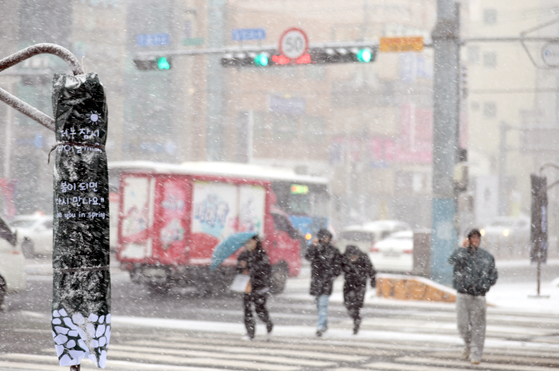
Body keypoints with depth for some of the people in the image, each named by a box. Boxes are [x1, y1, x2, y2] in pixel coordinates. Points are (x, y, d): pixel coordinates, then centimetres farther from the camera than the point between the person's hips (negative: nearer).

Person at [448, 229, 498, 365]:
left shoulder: (487, 256, 9)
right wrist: (463, 248, -16)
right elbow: (453, 260, -20)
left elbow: (493, 275, 15)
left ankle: (476, 354, 4)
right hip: (463, 295, -1)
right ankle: (468, 345, 28)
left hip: (479, 296, 1)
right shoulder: (461, 252, 3)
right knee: (462, 324, 1)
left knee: (478, 326, -3)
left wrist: (485, 285, 0)